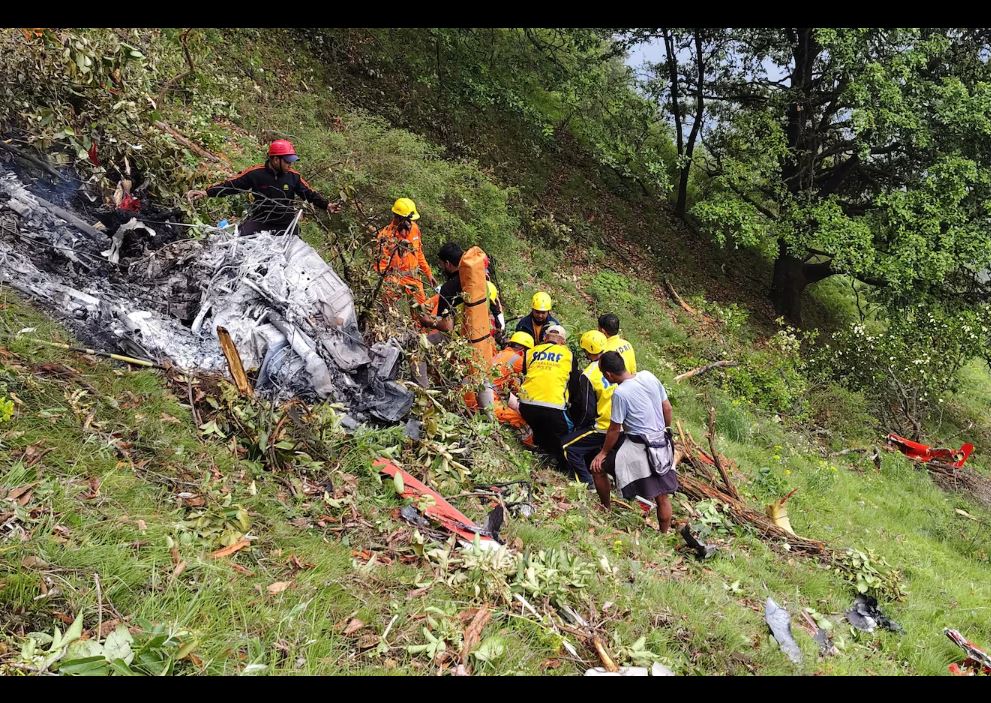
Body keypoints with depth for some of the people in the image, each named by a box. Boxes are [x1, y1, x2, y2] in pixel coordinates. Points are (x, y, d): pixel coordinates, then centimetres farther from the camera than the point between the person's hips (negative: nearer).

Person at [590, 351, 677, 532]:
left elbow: (614, 430, -10)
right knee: (663, 497, 16)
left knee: (598, 467, 14)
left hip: (638, 448, -7)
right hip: (663, 446, 7)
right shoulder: (648, 376, -1)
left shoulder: (620, 393, -19)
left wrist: (603, 453, 4)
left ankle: (605, 511, 28)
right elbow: (667, 408, 8)